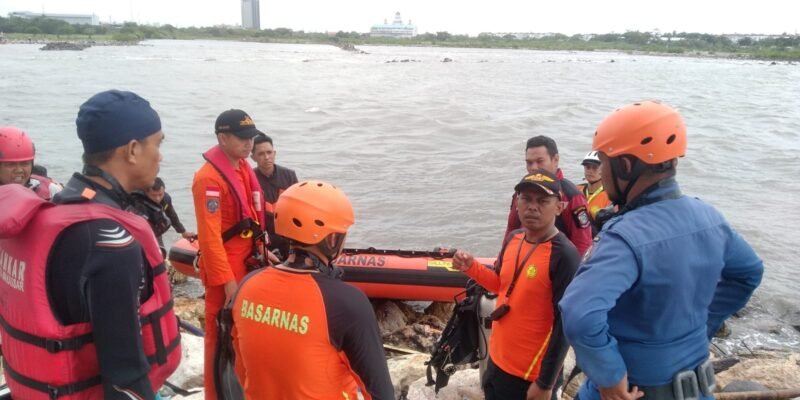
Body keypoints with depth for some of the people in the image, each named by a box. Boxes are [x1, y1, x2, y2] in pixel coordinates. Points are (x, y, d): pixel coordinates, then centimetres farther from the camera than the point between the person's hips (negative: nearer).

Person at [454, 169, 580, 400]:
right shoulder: (513, 239, -1)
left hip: (530, 376, -7)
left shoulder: (564, 255, -22)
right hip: (497, 362, 7)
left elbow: (566, 324, -20)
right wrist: (472, 267, -2)